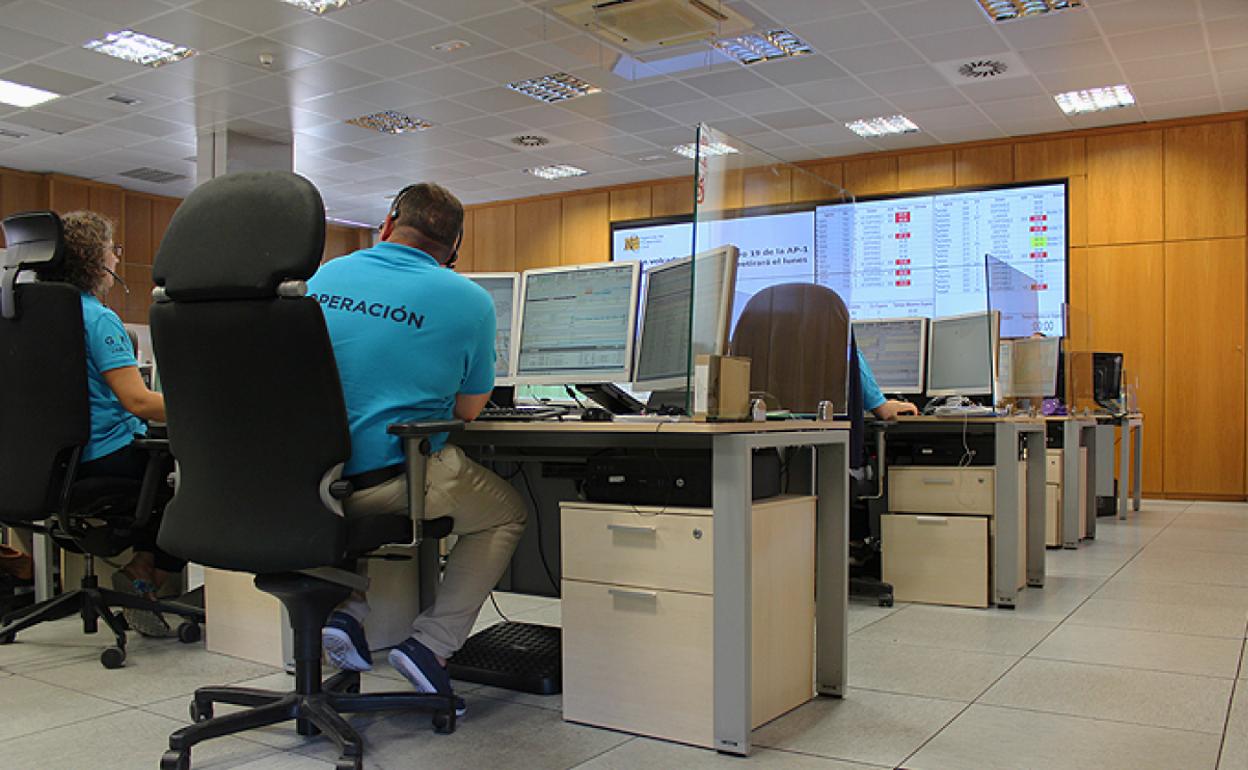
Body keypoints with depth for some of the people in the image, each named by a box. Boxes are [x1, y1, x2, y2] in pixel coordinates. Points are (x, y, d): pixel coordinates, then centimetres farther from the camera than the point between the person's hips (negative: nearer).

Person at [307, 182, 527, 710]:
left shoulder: (323, 279, 7)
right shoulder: (469, 301, -6)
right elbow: (469, 409, 5)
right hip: (391, 481, -5)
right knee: (509, 512, 20)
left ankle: (350, 610, 17)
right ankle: (431, 643, 7)